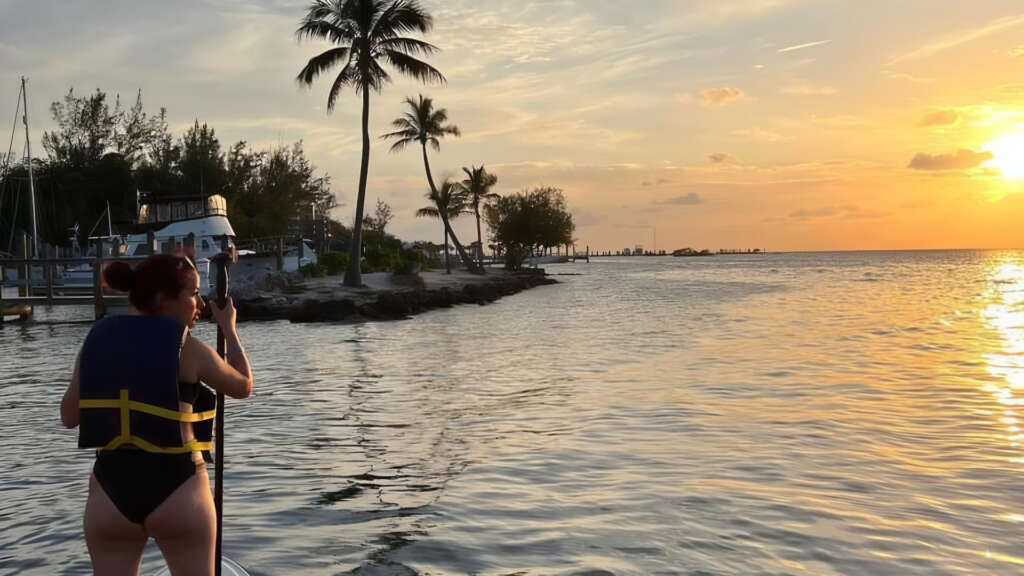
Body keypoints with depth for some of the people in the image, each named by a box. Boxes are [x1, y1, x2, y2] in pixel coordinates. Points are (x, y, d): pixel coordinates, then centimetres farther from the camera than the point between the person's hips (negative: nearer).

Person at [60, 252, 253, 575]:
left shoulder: (97, 341, 3)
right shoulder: (188, 350, -9)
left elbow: (69, 417, 9)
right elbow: (243, 387, 7)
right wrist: (229, 327, 18)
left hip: (110, 488, 4)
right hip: (176, 487, -3)